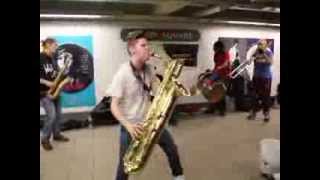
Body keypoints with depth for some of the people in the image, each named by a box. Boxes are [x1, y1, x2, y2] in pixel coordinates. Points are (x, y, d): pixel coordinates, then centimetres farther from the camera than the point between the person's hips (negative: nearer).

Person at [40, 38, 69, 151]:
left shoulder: (52, 59, 10)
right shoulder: (41, 58, -13)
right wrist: (46, 82, -23)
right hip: (44, 92, -8)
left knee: (58, 115, 12)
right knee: (52, 115, -11)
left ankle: (57, 135, 29)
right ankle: (45, 139, 7)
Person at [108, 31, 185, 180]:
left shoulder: (148, 69, 0)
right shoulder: (122, 74, -20)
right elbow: (114, 106, -19)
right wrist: (128, 125, -31)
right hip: (131, 125, -5)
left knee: (171, 148, 12)